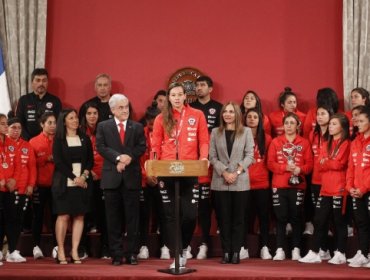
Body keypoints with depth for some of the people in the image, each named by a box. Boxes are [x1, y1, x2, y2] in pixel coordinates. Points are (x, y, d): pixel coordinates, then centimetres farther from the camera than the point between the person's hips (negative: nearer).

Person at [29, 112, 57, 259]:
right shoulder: (33, 142, 2)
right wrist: (46, 160, -14)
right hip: (39, 186, -1)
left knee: (56, 215, 3)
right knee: (38, 215, 5)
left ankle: (56, 247, 10)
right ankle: (36, 246, 13)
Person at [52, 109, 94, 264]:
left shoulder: (85, 139, 12)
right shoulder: (58, 140, 4)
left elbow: (90, 160, 8)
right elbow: (58, 161, -5)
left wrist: (84, 175, -10)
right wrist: (73, 177, -12)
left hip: (83, 182, 3)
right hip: (64, 182, -3)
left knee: (79, 216, -1)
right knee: (63, 216, -6)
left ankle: (75, 252, 3)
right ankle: (61, 252, 0)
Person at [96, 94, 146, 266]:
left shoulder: (137, 127, 11)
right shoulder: (103, 126, 7)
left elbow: (142, 147, 2)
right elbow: (101, 147, -4)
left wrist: (129, 157, -15)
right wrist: (118, 158, -16)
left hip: (132, 176, 1)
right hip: (112, 176, 0)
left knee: (132, 217, 2)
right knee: (113, 218, 3)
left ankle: (132, 254, 7)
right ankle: (116, 254, 8)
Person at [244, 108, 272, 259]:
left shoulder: (266, 138, 7)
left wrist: (268, 177, 4)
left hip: (262, 184, 1)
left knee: (264, 215, 4)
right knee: (244, 216, 2)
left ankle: (264, 247, 9)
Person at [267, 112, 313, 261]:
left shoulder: (304, 143, 5)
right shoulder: (275, 142, 6)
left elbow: (309, 164, 0)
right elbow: (270, 163, -1)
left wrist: (300, 169, -19)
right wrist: (285, 167, -15)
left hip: (297, 185, 0)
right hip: (279, 185, 0)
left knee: (296, 217, 3)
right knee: (280, 217, 1)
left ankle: (296, 249, 11)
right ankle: (280, 250, 5)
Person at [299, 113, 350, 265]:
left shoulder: (346, 144, -4)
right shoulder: (326, 144, 18)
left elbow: (340, 164, -14)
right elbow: (320, 164, 8)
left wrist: (326, 162, -3)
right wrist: (332, 164, -10)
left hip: (339, 189, -6)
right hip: (325, 188, 6)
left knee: (339, 221, 0)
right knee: (319, 220, 5)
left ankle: (340, 254, 8)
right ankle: (314, 253, 9)